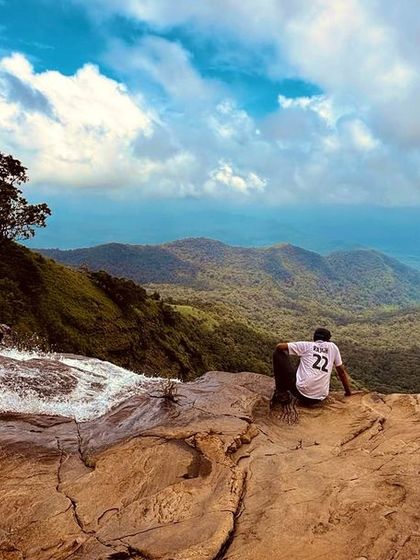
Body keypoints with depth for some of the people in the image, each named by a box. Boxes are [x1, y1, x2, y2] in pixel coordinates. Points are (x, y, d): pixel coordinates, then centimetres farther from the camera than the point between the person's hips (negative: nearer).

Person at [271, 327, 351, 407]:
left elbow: (279, 346, 4)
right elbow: (342, 371, 17)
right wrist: (348, 391, 28)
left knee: (278, 354, 10)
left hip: (301, 392, -4)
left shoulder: (306, 345, 6)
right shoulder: (333, 347, 13)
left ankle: (281, 393, 4)